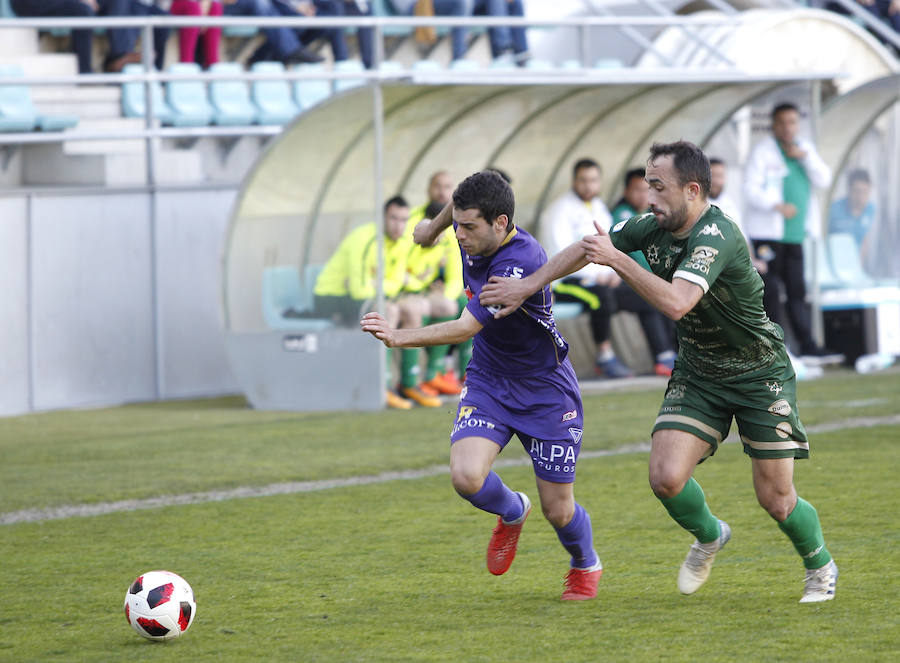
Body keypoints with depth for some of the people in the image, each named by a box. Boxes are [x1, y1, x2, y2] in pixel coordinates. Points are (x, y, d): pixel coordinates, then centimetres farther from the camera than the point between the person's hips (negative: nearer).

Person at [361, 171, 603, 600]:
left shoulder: (521, 262, -32)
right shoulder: (474, 239, -11)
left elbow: (467, 327, -37)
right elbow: (461, 201, 16)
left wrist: (400, 338, -47)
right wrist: (436, 225, 34)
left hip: (544, 390, -6)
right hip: (488, 381, 6)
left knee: (558, 510, 3)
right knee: (466, 476, -20)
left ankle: (585, 565, 38)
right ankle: (511, 512, 16)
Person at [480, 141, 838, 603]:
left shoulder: (716, 236, -29)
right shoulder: (656, 227, -7)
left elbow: (676, 302, -43)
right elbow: (585, 249, 7)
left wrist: (617, 259, -39)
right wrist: (527, 285, 3)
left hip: (760, 374, -6)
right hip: (697, 372, 6)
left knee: (776, 499, -4)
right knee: (666, 478, -13)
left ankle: (820, 566, 27)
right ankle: (709, 537, 20)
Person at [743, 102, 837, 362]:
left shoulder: (806, 148, 15)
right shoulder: (763, 151, -4)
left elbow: (823, 180, 6)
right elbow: (751, 190, -12)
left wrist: (804, 157, -8)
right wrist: (777, 206, -26)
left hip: (794, 233, 6)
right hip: (767, 233, -6)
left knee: (797, 291, 6)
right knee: (771, 291, -8)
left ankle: (807, 346, 6)